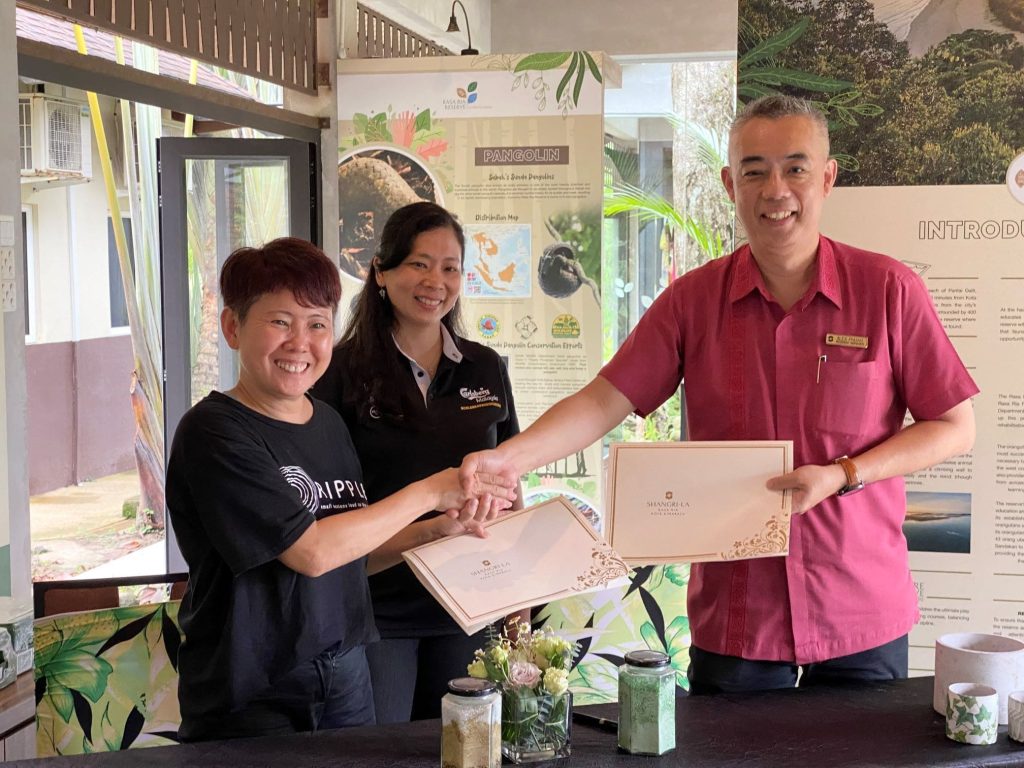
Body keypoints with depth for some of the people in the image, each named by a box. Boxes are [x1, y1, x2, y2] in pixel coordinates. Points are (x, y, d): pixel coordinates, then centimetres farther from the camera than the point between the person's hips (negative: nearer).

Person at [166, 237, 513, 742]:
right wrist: (428, 492, -14)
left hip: (346, 678, 7)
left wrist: (442, 529, -3)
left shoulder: (329, 424, 6)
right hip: (249, 699, -7)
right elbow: (311, 552, -21)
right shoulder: (214, 432, -15)